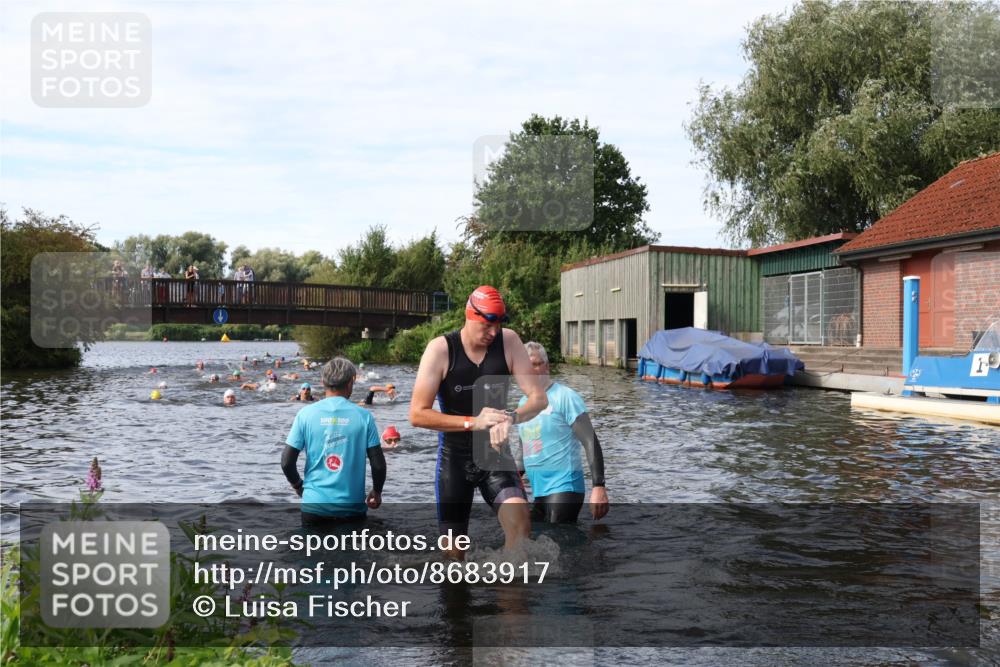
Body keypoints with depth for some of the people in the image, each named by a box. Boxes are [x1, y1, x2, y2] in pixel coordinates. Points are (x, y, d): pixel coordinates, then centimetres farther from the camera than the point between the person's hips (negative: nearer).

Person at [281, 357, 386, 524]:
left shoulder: (306, 414, -3)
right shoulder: (363, 416, -4)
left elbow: (286, 462, -4)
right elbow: (378, 464, -4)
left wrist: (298, 485, 16)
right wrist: (377, 492, 14)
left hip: (314, 504, 0)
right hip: (352, 506, 0)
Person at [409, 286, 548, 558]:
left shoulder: (509, 342, -7)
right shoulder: (440, 349, -14)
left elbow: (539, 398, -9)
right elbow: (417, 414, -16)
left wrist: (511, 418, -31)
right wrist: (472, 422, -26)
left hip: (496, 455, 1)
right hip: (454, 457, -1)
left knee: (520, 524, -22)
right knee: (454, 551, 5)